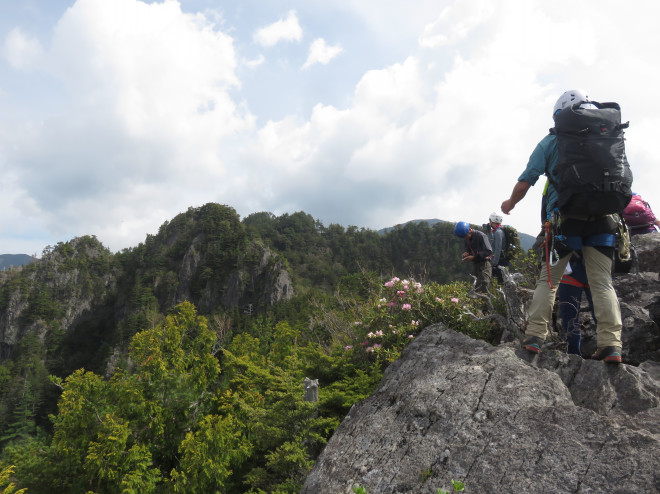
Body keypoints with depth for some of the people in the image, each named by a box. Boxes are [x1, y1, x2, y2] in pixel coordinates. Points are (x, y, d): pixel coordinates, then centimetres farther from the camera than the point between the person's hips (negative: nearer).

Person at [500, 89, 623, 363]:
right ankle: (611, 344, -5)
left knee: (548, 279, 5)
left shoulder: (551, 141, 6)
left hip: (565, 217, -2)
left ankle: (535, 337, -1)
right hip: (601, 218, 3)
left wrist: (510, 203, 17)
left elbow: (524, 183, -1)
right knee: (602, 282, 3)